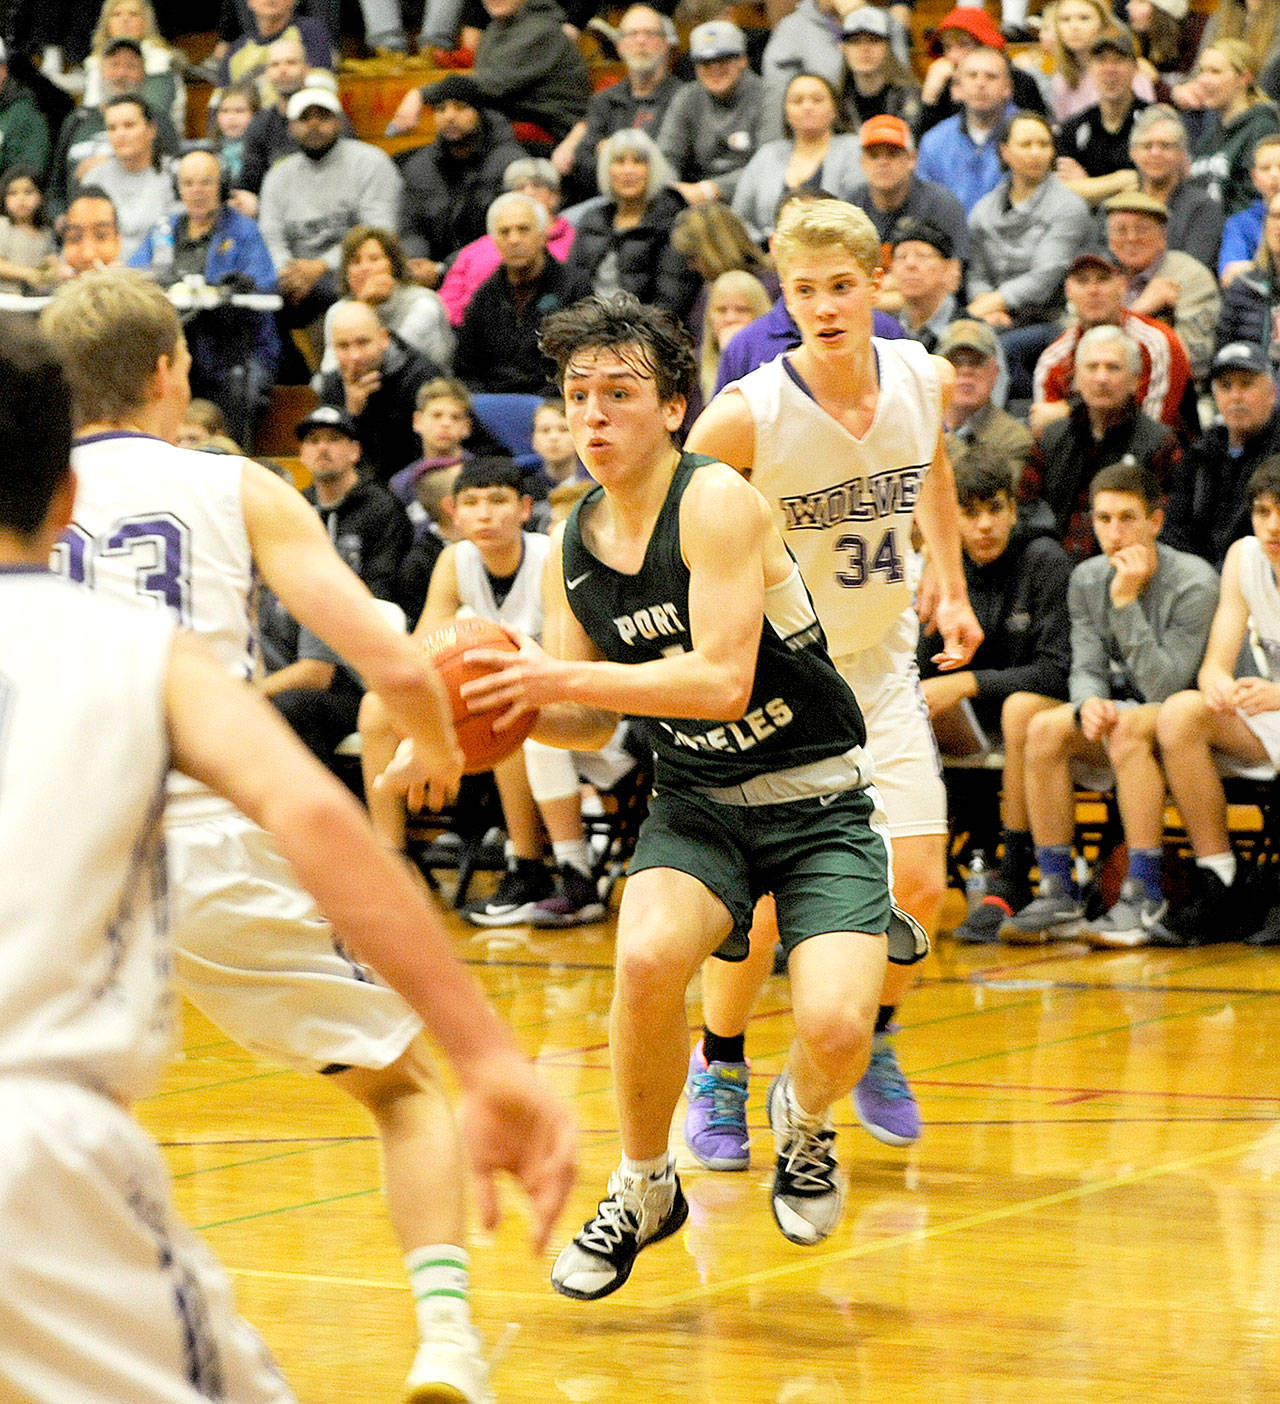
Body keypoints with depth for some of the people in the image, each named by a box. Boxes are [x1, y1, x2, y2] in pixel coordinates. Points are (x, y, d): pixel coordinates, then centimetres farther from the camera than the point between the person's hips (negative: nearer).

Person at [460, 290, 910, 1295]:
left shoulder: (716, 501, -18)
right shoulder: (574, 545, 2)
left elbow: (723, 683, -26)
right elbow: (589, 722, 11)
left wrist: (560, 678, -27)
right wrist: (509, 709, -10)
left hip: (818, 801, -4)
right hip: (697, 803, 4)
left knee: (836, 1027, -25)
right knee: (648, 958, -28)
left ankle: (804, 1121, 15)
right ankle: (643, 1190, -3)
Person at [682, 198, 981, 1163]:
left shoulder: (926, 380, -9)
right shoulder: (746, 416, -24)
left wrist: (951, 587, 8)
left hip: (880, 661, 4)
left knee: (917, 886, -3)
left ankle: (870, 1043, 25)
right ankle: (720, 1068, 18)